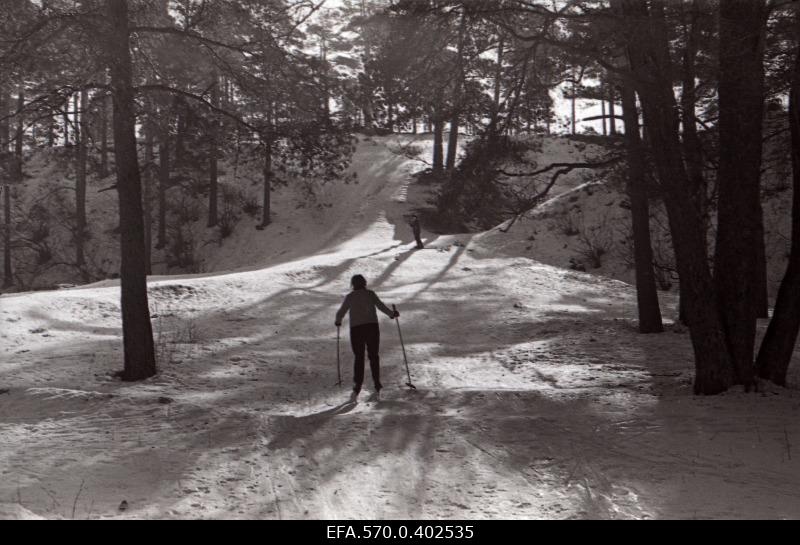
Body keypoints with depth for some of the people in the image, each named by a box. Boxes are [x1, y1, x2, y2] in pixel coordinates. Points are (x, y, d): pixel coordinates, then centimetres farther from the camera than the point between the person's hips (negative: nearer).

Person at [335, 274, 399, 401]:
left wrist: (338, 321, 36)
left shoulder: (350, 297, 7)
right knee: (373, 356, 12)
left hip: (356, 329, 0)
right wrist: (392, 313, 8)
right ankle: (377, 387, 7)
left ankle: (357, 388, -5)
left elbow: (341, 312, 16)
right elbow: (380, 306, -6)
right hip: (372, 327, 0)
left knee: (359, 358, 8)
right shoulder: (370, 294, 5)